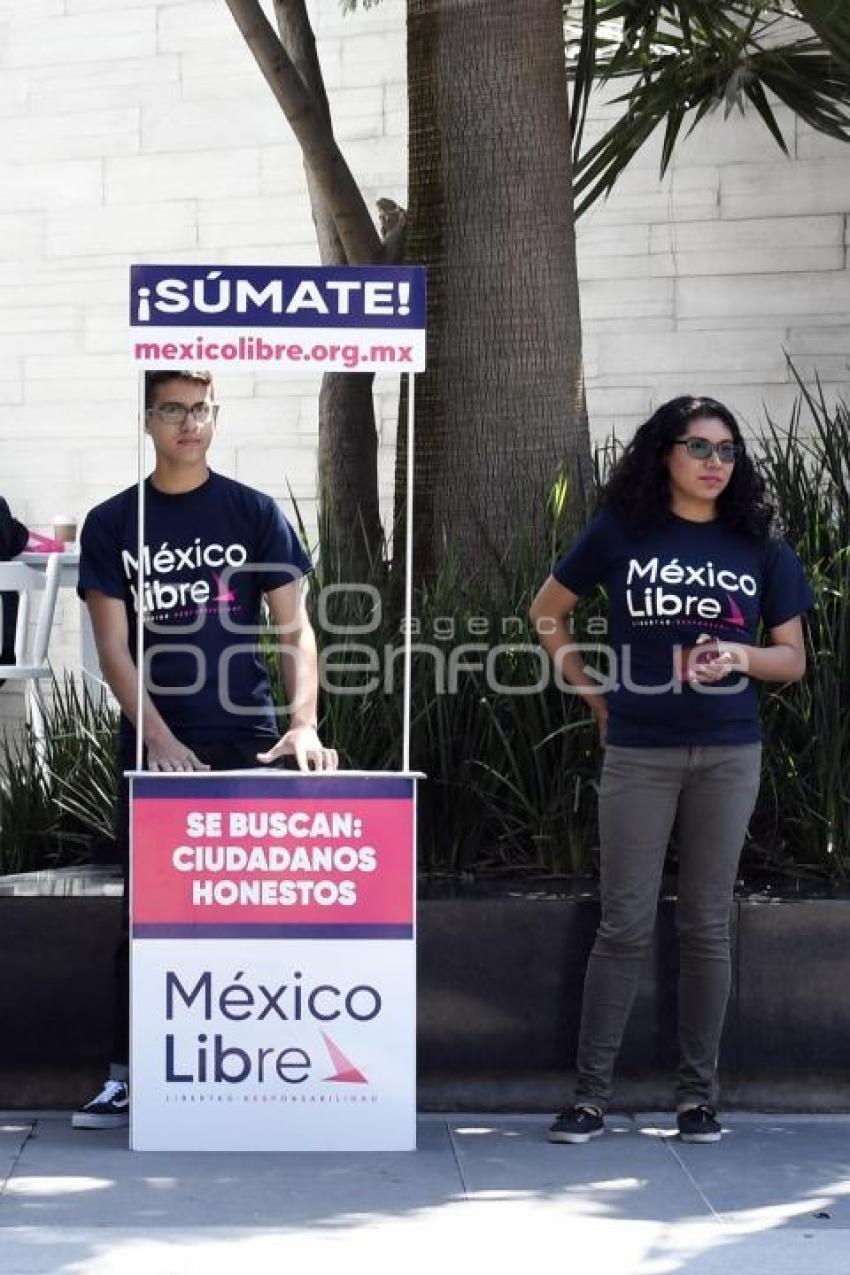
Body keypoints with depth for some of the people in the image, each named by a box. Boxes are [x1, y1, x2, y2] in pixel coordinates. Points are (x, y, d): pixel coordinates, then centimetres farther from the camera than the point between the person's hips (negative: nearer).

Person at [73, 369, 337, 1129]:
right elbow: (115, 649, -1)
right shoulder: (113, 524, 5)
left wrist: (304, 722, -15)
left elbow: (295, 630, 1)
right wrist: (161, 739, -14)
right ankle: (128, 1074, 9)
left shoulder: (254, 514, 4)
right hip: (153, 749, 1)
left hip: (247, 748, 0)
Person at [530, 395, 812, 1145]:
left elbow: (793, 660, 8)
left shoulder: (759, 546, 5)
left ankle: (698, 1095, 14)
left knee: (707, 923, 6)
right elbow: (548, 612, 13)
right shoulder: (620, 533, 2)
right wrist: (590, 691, 7)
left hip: (728, 755, 1)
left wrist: (740, 655, -12)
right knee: (626, 924, 0)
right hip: (639, 752, -1)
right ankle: (591, 1094, 7)